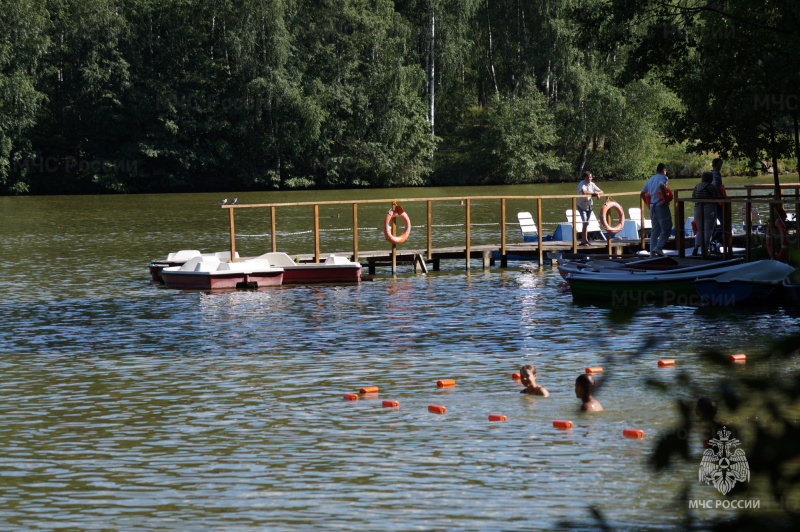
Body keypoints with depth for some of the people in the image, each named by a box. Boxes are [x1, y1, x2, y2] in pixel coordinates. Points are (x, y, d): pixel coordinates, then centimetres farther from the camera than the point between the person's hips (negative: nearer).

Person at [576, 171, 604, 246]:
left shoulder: (592, 184, 2)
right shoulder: (582, 184, -17)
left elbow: (601, 191, 5)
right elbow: (583, 192, -37)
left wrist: (597, 193, -19)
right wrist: (593, 193, -27)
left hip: (589, 205, 6)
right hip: (582, 206, -6)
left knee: (586, 223, 11)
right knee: (585, 222, -15)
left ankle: (584, 240, 18)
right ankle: (585, 240, -10)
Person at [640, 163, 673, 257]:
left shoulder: (650, 180, 17)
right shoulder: (663, 177, -5)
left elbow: (642, 194, 17)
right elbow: (661, 186, -28)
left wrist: (648, 203, 21)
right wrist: (665, 199, -20)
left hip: (652, 206, 7)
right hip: (661, 206, -7)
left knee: (655, 230, 11)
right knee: (666, 228, -1)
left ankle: (653, 251, 7)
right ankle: (658, 247, -14)